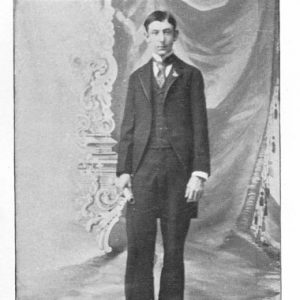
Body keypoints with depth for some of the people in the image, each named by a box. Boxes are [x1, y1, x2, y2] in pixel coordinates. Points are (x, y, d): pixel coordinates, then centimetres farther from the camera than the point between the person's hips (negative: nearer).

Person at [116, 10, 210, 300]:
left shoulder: (191, 75, 9)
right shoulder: (137, 78, 17)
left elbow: (200, 126, 3)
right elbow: (128, 127, 13)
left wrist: (199, 173, -8)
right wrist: (123, 170, 1)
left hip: (179, 168, -1)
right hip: (143, 168, 2)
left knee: (174, 248, 3)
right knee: (138, 246, -6)